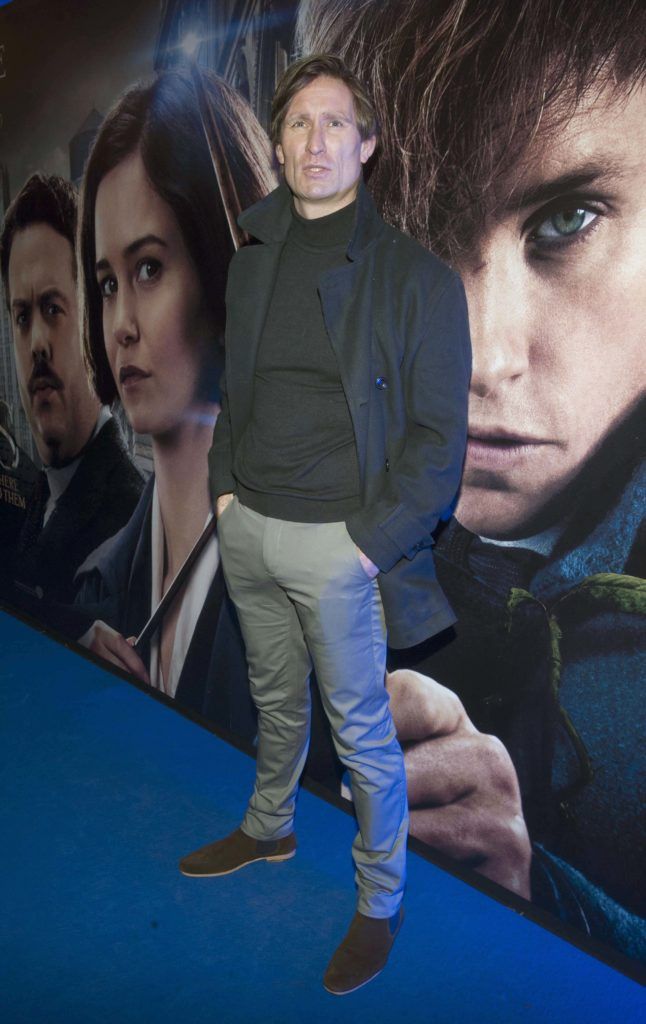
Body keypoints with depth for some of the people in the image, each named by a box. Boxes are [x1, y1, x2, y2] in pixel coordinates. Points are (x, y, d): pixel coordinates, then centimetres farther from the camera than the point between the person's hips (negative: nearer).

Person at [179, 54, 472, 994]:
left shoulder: (416, 277, -9)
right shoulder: (251, 265, 9)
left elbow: (439, 435, -10)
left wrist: (370, 542, -14)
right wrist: (225, 487, 6)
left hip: (337, 540, -5)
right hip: (249, 529, 6)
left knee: (362, 732, 7)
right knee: (276, 699, 23)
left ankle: (381, 900, 28)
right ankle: (269, 828, 47)